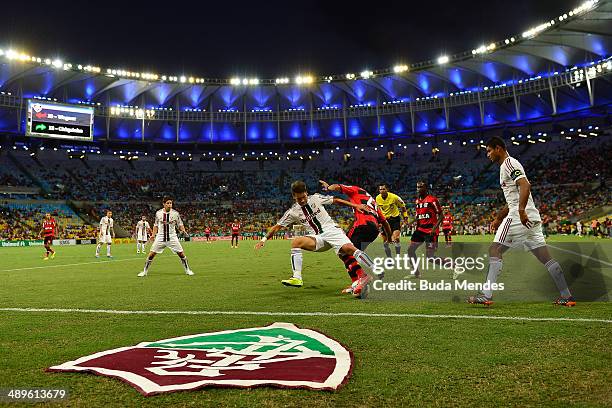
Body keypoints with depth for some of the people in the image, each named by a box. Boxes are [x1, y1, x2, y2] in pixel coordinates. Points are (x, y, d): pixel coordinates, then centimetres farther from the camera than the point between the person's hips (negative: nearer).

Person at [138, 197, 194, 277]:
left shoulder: (175, 213, -6)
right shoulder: (158, 213, -1)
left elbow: (180, 224, 1)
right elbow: (156, 225, 12)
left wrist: (183, 229, -19)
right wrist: (153, 235, 3)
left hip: (172, 237, -1)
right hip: (160, 237, 1)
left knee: (181, 254, -4)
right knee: (151, 254, -2)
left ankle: (187, 270, 14)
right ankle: (144, 271, 16)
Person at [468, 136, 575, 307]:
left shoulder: (508, 163, -6)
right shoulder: (507, 165, 24)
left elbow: (525, 185, -22)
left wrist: (521, 210, -29)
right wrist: (498, 218, 29)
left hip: (519, 217, -10)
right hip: (532, 218, 10)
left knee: (494, 250, -6)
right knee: (545, 257, 10)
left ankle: (486, 295, -8)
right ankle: (566, 296, 13)